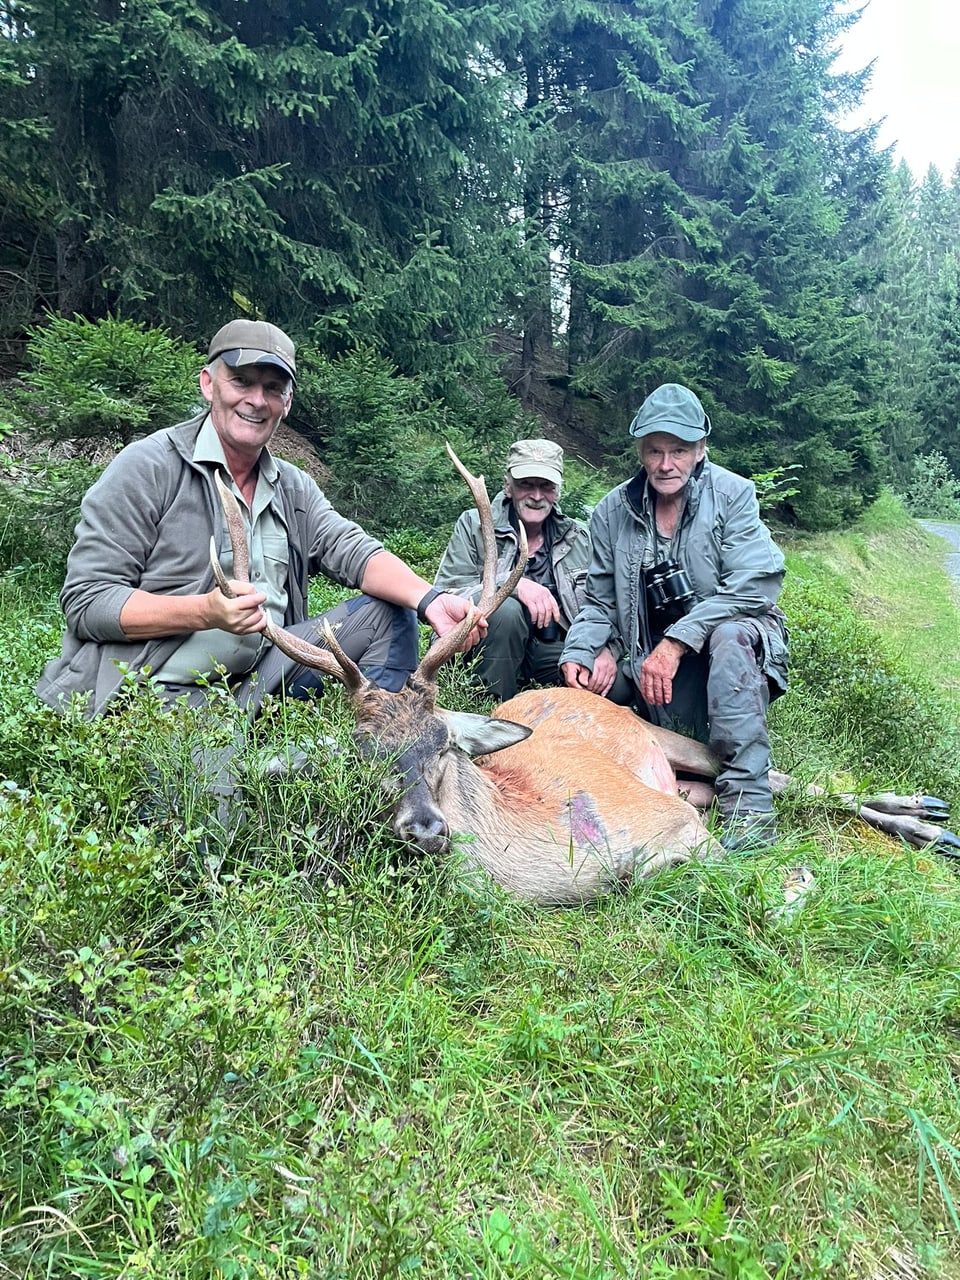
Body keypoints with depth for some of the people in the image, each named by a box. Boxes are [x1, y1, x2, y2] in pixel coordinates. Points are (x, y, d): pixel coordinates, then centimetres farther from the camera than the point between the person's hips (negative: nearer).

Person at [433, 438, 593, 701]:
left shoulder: (578, 537, 9)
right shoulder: (473, 525, -2)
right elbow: (445, 594, -14)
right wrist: (514, 584, -27)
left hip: (552, 652, 3)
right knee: (505, 608, -34)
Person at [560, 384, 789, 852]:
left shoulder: (732, 495, -9)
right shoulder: (613, 511, 2)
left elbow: (753, 587, -21)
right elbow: (601, 601, 5)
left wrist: (675, 642, -29)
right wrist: (580, 653, -15)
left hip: (732, 647, -4)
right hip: (649, 662, 4)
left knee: (730, 636, -36)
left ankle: (748, 803, -34)